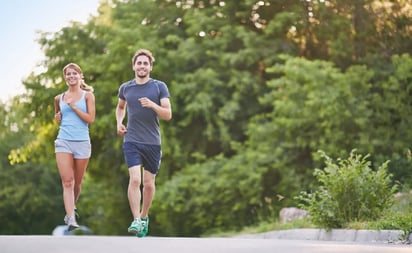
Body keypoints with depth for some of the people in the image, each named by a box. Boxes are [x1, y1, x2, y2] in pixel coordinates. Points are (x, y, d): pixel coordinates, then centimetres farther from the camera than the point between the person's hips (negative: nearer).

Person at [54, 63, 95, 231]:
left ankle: (72, 208, 38)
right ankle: (71, 219, -18)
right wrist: (57, 117, 7)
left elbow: (90, 119, -7)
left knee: (77, 182, 11)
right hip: (63, 141, 1)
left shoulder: (87, 95, 3)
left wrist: (73, 106, -11)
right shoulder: (59, 98, 11)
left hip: (82, 142, -1)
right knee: (67, 182, -12)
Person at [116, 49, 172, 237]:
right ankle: (136, 220, -16)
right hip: (132, 141, 0)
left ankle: (144, 217, 28)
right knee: (135, 180, -17)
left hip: (153, 142, 0)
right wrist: (119, 122, 10)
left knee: (148, 184, 7)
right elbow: (120, 107, 28)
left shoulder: (159, 87, 0)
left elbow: (168, 115, -6)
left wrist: (152, 105, -23)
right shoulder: (125, 88, 7)